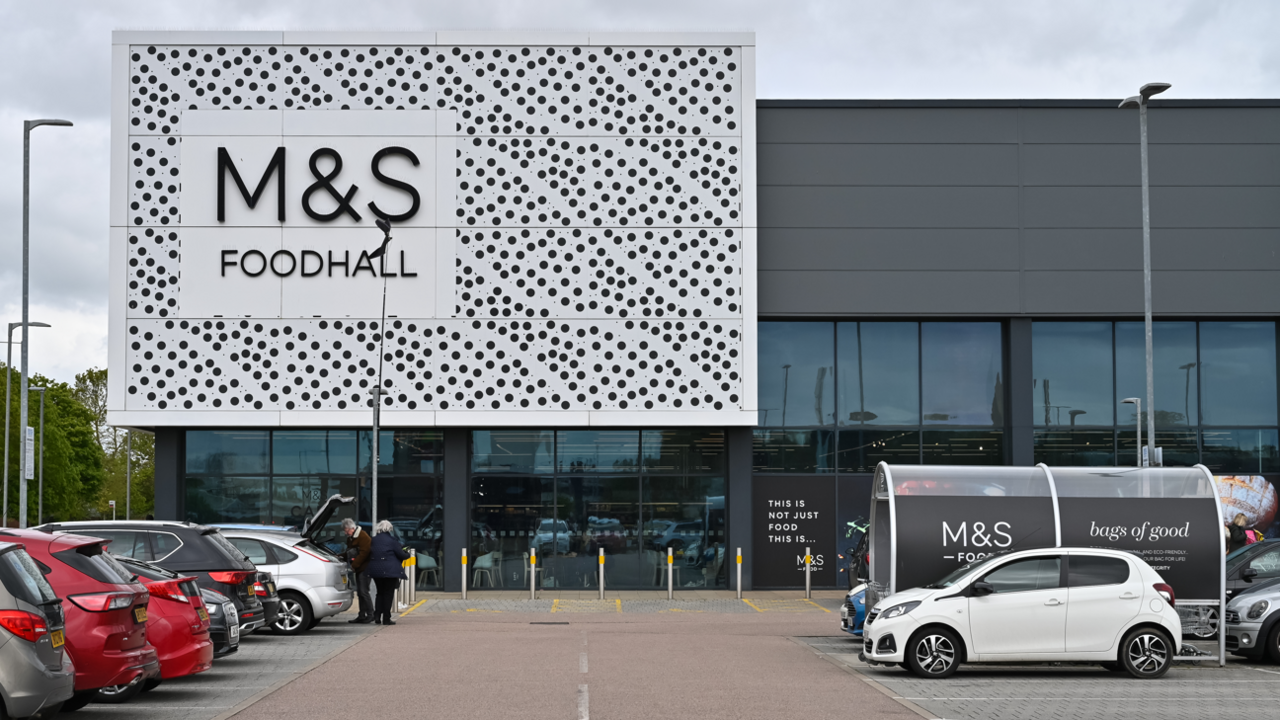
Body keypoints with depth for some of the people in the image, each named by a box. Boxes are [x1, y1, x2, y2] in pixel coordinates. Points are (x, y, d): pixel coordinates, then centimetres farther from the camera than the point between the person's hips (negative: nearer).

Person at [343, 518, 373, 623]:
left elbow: (364, 553, -18)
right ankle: (362, 615, 13)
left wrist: (354, 565, -17)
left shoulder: (363, 536, -13)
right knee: (359, 592, 9)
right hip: (358, 568, 9)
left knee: (363, 591, -12)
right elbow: (349, 551, 26)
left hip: (364, 568, -9)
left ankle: (370, 615, -7)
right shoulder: (350, 538, 17)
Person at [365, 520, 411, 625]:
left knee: (380, 592, 17)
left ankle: (377, 616, 8)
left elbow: (370, 554, 13)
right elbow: (401, 554, -5)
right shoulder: (392, 540, -8)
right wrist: (407, 555, 17)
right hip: (390, 570, -5)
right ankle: (386, 618, 1)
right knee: (388, 594, 2)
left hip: (375, 569, 5)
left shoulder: (374, 540, 6)